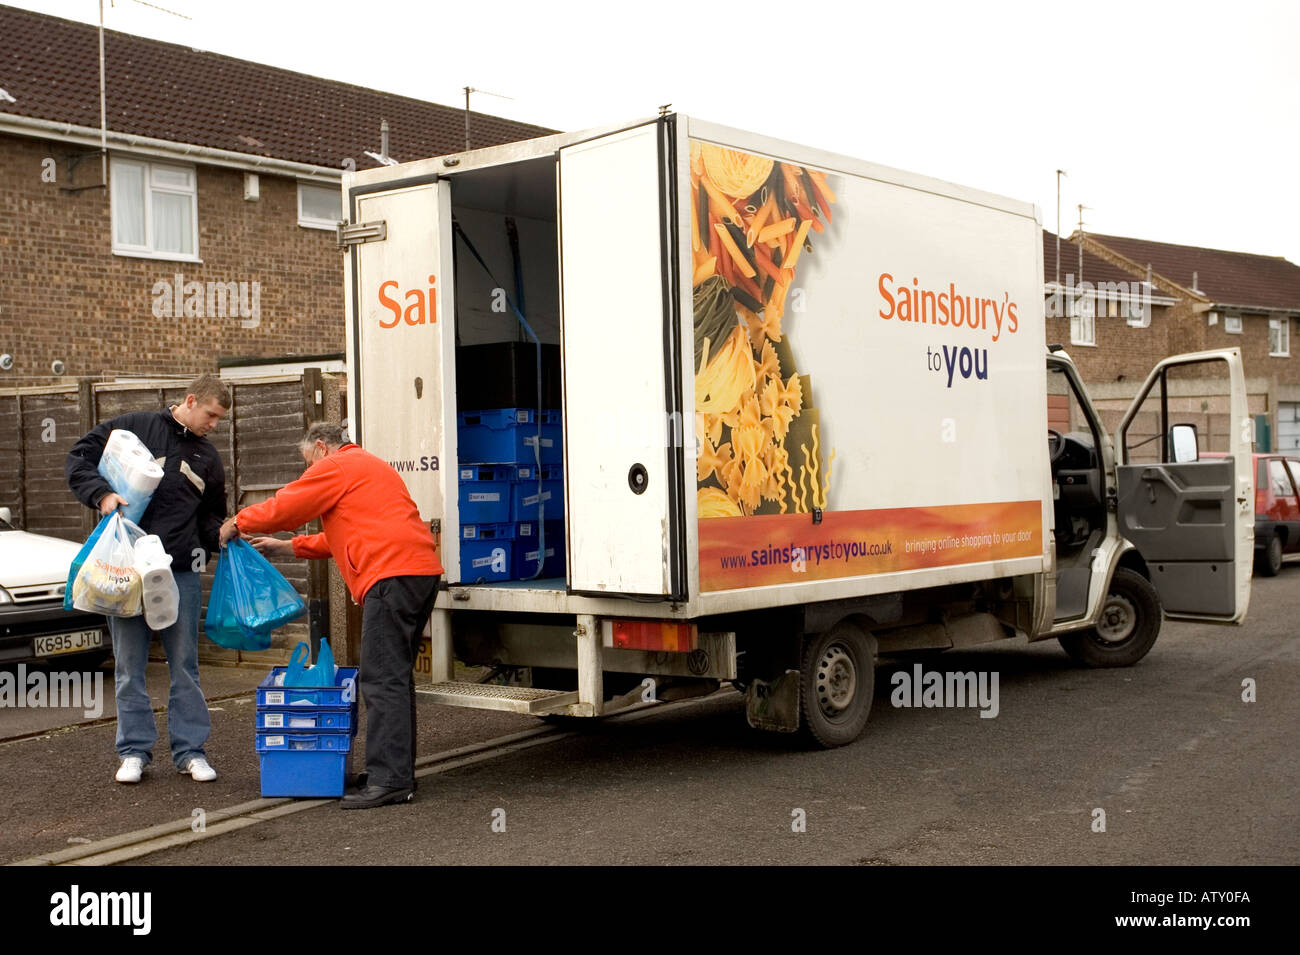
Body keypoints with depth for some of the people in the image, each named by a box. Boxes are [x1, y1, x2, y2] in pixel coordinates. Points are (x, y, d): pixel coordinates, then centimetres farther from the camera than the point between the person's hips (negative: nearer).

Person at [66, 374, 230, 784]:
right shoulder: (134, 427, 2)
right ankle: (134, 750, 14)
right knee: (129, 665, 4)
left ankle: (190, 750, 12)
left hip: (181, 570, 3)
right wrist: (102, 493, -15)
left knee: (184, 664, 4)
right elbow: (79, 459, 1)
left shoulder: (208, 458, 14)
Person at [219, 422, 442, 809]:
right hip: (422, 571, 10)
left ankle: (389, 780, -15)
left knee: (383, 679, -12)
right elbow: (344, 537, 38)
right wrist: (287, 547, 39)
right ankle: (400, 770, 20)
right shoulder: (370, 467, 32)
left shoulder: (336, 466, 1)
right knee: (395, 676, 14)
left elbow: (286, 506, 3)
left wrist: (238, 523, 19)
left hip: (392, 574, -10)